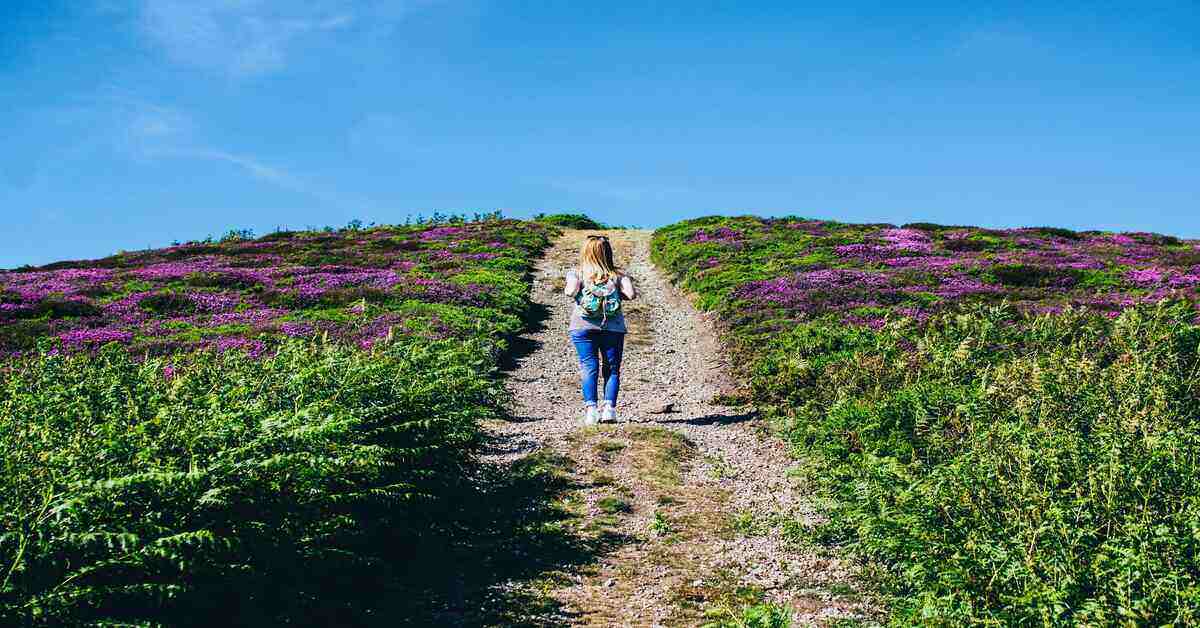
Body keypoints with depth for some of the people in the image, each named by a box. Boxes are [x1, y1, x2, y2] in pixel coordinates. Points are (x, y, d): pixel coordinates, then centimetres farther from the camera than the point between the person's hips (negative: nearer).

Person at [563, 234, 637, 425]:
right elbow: (631, 294, -5)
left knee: (589, 368, 0)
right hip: (613, 328, 1)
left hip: (583, 328, -1)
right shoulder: (618, 275, 9)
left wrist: (567, 288, 10)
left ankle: (591, 408, -10)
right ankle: (609, 407, -4)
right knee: (612, 369, 8)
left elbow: (571, 291, -13)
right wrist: (618, 292, 15)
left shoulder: (577, 273, 5)